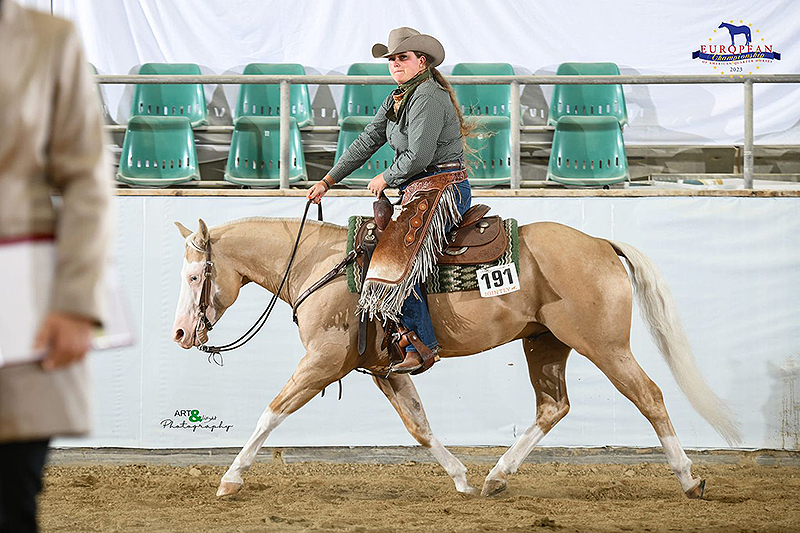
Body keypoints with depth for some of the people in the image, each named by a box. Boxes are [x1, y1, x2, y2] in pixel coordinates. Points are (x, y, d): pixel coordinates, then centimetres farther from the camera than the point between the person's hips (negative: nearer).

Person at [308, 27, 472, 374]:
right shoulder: (397, 99, 16)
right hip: (421, 192, 11)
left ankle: (422, 346, -22)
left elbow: (418, 156, -20)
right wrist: (328, 181, 16)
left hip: (443, 189, -11)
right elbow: (367, 142, 19)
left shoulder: (428, 97, -14)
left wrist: (385, 179, -4)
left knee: (397, 257, -23)